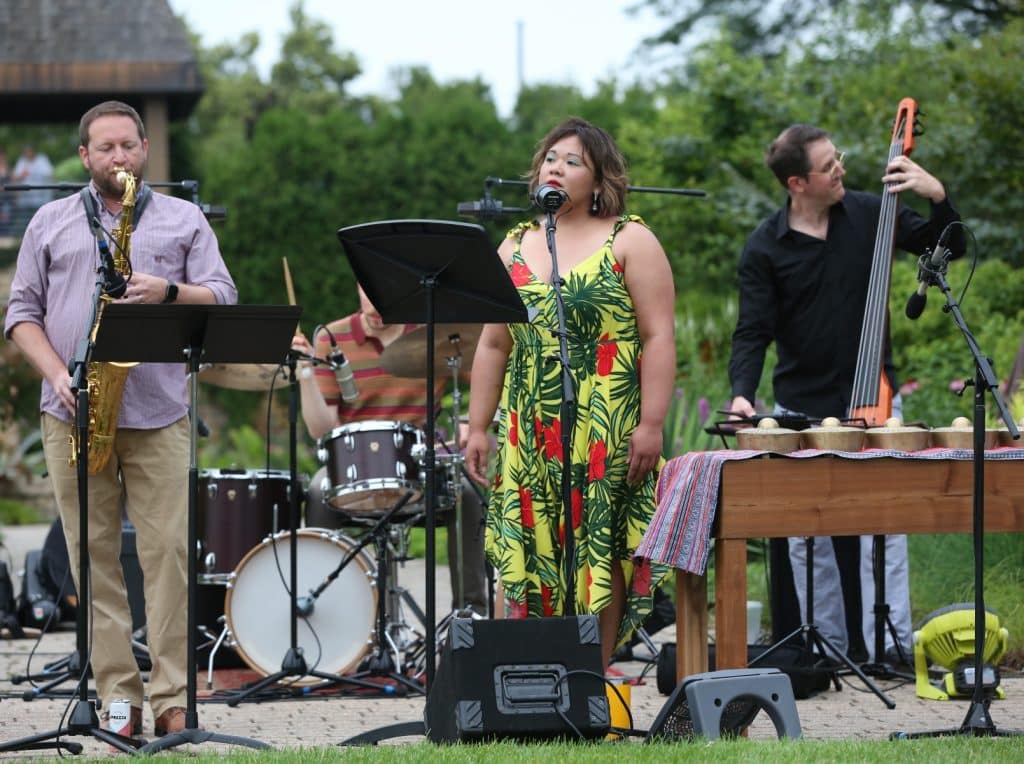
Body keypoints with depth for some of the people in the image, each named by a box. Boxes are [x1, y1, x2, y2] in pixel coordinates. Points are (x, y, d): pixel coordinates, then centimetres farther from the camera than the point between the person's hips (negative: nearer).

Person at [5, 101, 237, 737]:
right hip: (74, 414, 1)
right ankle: (117, 694, 2)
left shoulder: (184, 220, 13)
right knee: (93, 554, -1)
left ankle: (172, 696, -5)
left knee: (169, 551, -7)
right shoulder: (51, 223, 14)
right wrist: (57, 374, -6)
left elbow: (223, 298, 5)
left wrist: (170, 292, -14)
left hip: (159, 414, -1)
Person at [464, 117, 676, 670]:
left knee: (598, 547, -3)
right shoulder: (516, 247, 15)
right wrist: (478, 429, 10)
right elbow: (493, 344, 16)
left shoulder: (629, 242, 1)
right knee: (530, 554, -1)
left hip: (607, 435, -4)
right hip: (530, 436, 4)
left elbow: (659, 338, -5)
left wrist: (651, 424, -13)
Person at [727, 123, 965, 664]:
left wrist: (937, 197, -13)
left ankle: (888, 646, -6)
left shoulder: (869, 214, 0)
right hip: (802, 410, 0)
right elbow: (753, 330, -7)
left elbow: (949, 249, 5)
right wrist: (742, 392, -22)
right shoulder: (765, 249, -4)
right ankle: (826, 646, 14)